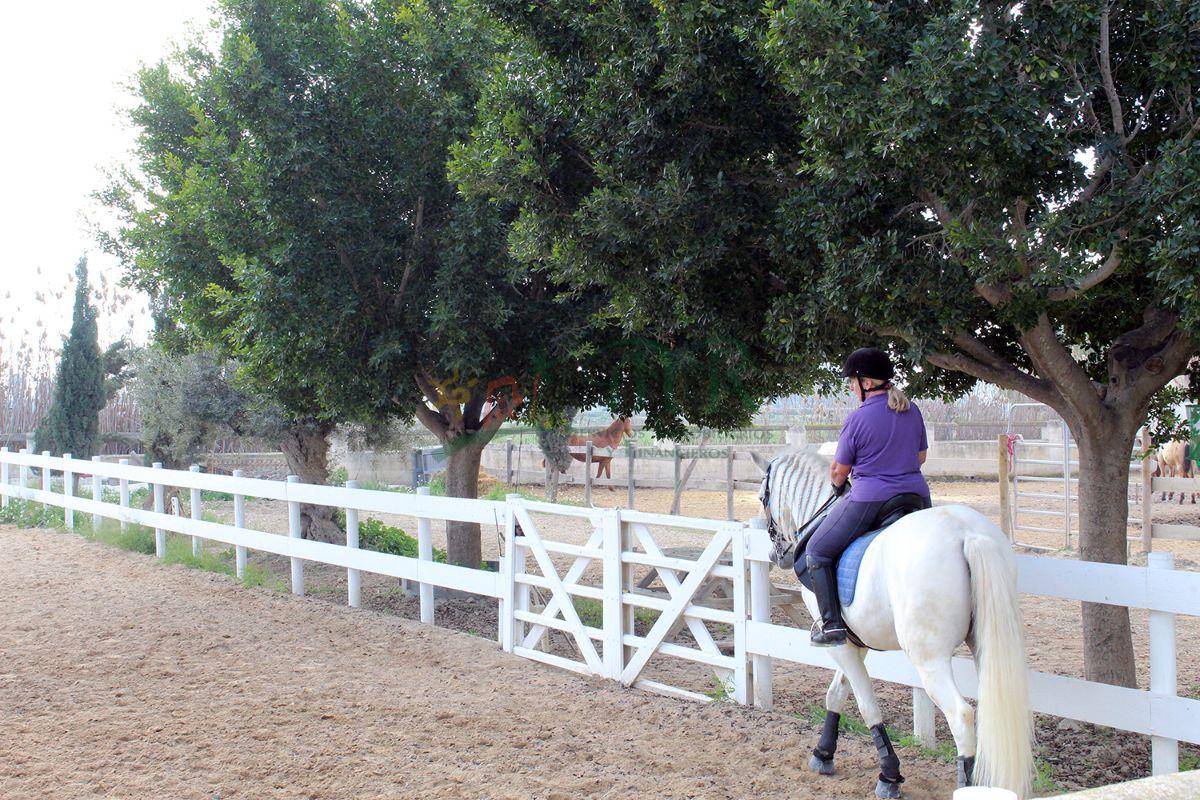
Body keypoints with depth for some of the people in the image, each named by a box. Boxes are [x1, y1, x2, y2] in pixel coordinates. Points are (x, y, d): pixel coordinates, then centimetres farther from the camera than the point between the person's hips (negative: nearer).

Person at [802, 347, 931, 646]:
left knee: (817, 552, 9)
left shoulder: (858, 418, -11)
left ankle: (832, 624, 2)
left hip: (869, 500, -6)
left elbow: (839, 470, -2)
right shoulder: (912, 411, 6)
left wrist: (838, 484, 20)